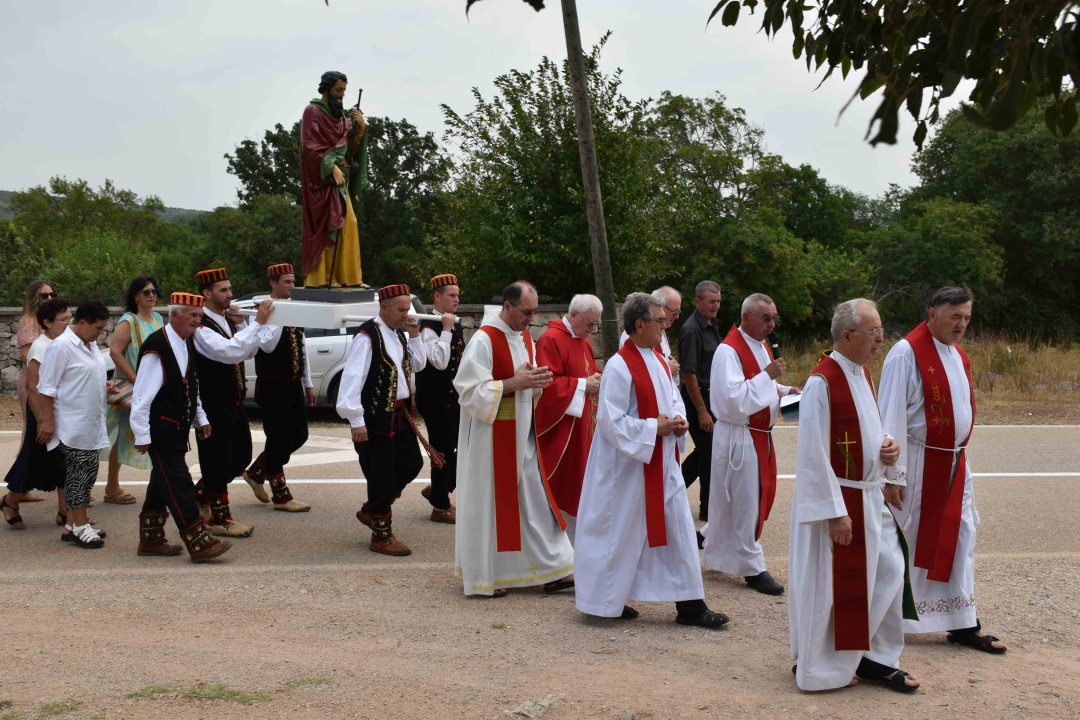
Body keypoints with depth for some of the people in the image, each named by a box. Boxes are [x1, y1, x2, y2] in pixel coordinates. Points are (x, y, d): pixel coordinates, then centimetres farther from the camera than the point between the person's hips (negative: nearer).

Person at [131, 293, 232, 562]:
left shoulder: (187, 343, 10)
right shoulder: (157, 346, -18)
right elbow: (142, 395, -18)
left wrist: (201, 419, 18)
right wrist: (142, 435, -17)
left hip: (178, 429, 9)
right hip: (160, 428, -9)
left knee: (162, 484, 16)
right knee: (178, 485, -9)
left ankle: (150, 540, 26)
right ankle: (199, 544, -10)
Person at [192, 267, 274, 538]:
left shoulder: (227, 320, 11)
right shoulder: (201, 327, -18)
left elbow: (250, 351, 14)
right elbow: (231, 352, -32)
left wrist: (241, 323, 0)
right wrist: (257, 322, -31)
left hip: (234, 402, 9)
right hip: (213, 406, -9)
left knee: (242, 457, 18)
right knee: (217, 461, 1)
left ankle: (200, 494, 36)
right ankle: (220, 519, 13)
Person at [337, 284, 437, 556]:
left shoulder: (397, 334, 11)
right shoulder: (368, 336, -17)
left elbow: (417, 365, 17)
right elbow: (352, 378, -20)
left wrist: (414, 334, 4)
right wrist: (356, 421, -22)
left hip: (400, 415, 9)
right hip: (376, 419, -9)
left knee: (411, 464, 16)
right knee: (381, 476, 0)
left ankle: (371, 511, 32)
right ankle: (381, 536, 13)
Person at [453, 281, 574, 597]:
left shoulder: (525, 337, 10)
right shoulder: (484, 340, -15)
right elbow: (471, 390, -18)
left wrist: (536, 381, -4)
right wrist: (515, 383, -22)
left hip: (521, 434, 8)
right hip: (492, 436, -8)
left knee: (535, 499, 9)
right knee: (491, 501, 1)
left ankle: (552, 570, 14)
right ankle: (484, 574, 15)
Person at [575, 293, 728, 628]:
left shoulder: (659, 359, 8)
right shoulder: (619, 367, -18)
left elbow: (672, 397, 21)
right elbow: (610, 421, -20)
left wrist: (678, 419, 0)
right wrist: (654, 427, -18)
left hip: (662, 463, 9)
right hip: (628, 465, -8)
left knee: (677, 528, 8)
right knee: (620, 533, 4)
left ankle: (690, 606, 14)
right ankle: (606, 601, 21)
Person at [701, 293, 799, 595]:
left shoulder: (761, 346, 12)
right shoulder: (729, 350, -18)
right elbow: (734, 397, -26)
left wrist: (785, 390, 5)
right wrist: (767, 375, -24)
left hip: (760, 435, 10)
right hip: (739, 437, -10)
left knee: (761, 494, 16)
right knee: (745, 500, -1)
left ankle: (712, 538, 34)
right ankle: (751, 567, 9)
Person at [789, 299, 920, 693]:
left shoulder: (862, 373, 9)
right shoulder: (821, 383, -20)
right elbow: (814, 454, -20)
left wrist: (886, 446, 1)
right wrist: (835, 512, -21)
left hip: (868, 496, 9)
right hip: (836, 498, -9)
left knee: (888, 572, 11)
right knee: (831, 584, 3)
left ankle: (874, 657, 26)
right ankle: (821, 668, 19)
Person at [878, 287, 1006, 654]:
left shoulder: (958, 356, 11)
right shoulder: (907, 353, -14)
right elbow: (891, 416, -17)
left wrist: (960, 460, 16)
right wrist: (893, 474, -20)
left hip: (954, 464, 8)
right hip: (918, 463, -8)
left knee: (960, 539, 9)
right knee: (904, 541, 2)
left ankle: (963, 624, 18)